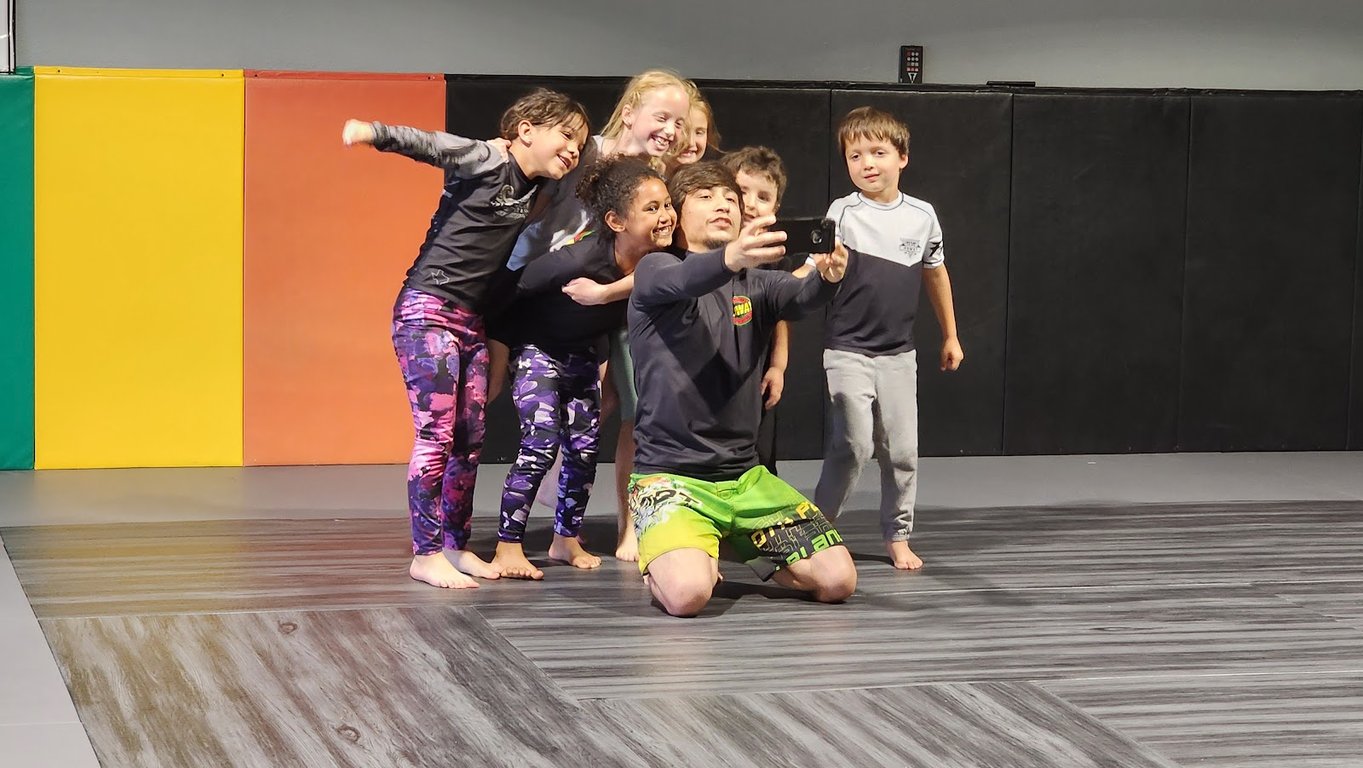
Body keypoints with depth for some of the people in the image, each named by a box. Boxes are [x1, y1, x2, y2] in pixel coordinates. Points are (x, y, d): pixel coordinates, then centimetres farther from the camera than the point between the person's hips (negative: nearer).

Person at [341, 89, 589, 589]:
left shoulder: (534, 191, 12)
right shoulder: (485, 160, -9)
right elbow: (425, 143, -23)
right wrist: (373, 133, -41)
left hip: (472, 321, 8)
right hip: (427, 309, -8)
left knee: (470, 440, 8)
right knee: (437, 433, -9)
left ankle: (456, 546, 17)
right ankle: (425, 554, -5)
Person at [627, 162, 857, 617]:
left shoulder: (755, 285, 10)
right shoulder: (655, 272, -2)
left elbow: (801, 298, -13)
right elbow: (685, 279, -27)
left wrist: (828, 277, -38)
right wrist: (731, 259, -50)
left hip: (744, 474, 5)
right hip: (669, 472, -5)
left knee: (838, 580, -10)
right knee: (688, 593, -31)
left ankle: (747, 553, 20)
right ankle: (662, 563, 7)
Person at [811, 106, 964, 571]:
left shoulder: (922, 216, 4)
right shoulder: (843, 214, -6)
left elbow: (936, 274, 17)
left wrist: (950, 336, 23)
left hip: (899, 354, 4)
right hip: (847, 352, -3)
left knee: (902, 451, 5)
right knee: (852, 445, -13)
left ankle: (897, 537, 20)